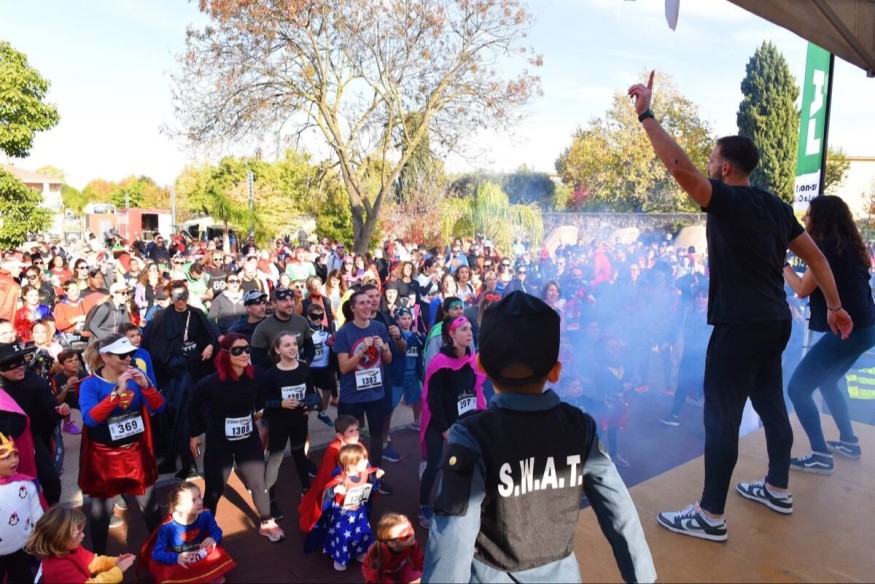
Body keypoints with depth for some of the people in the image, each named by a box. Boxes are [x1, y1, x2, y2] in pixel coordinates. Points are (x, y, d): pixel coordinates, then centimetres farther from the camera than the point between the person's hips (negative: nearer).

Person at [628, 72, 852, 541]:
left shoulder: (727, 200, -13)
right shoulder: (776, 207, 12)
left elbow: (679, 167, -27)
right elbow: (815, 257, 13)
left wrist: (646, 114, -20)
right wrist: (835, 306, 19)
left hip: (740, 326, -9)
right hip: (774, 322, 9)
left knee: (721, 417, -2)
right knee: (770, 404, 21)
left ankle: (710, 517, 7)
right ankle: (777, 490, 37)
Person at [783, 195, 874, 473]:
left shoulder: (827, 244, -13)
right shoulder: (846, 244, 14)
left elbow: (803, 289, -15)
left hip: (846, 329, -10)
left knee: (798, 387, -6)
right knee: (826, 381, 27)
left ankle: (820, 456, -2)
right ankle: (848, 442, 34)